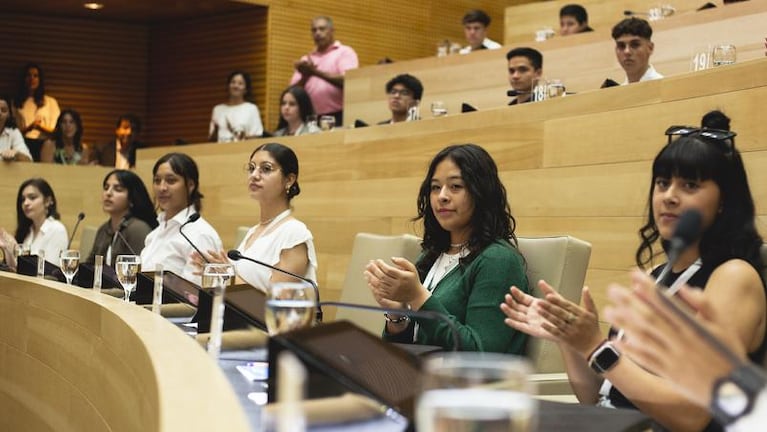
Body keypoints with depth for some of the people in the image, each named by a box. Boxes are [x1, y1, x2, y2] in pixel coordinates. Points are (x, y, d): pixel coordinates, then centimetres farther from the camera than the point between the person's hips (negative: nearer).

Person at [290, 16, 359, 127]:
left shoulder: (345, 52, 6)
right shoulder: (306, 59, 19)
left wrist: (316, 72, -11)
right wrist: (305, 76, -8)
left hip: (338, 117, -4)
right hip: (312, 119, 4)